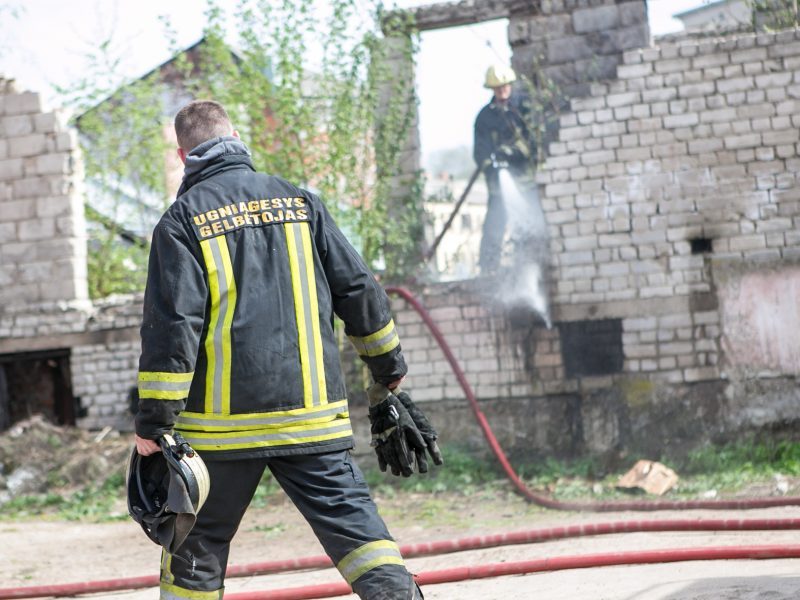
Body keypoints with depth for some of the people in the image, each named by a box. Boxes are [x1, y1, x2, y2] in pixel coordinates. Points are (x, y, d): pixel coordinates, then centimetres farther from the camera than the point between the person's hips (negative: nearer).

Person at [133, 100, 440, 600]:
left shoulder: (183, 220, -1)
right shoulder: (299, 202, 9)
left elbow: (172, 325, -10)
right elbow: (359, 291, 10)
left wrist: (153, 424, -8)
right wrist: (389, 373, 21)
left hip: (223, 420, -2)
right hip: (314, 414, 2)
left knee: (198, 548, 13)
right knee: (355, 525, 1)